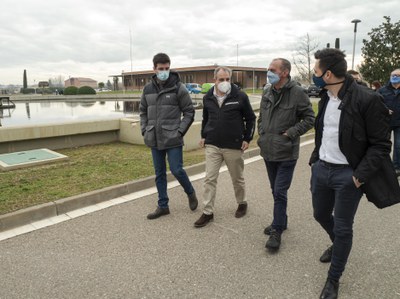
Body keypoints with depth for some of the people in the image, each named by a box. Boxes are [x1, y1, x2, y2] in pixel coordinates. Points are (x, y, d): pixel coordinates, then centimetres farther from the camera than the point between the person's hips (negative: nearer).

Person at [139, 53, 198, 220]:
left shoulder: (178, 88, -6)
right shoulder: (148, 89, 7)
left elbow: (189, 112, -4)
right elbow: (143, 111, 16)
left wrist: (180, 132, -11)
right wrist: (144, 131, 6)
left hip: (173, 139, -4)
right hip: (154, 140, 5)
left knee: (176, 170, -4)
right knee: (159, 174, 11)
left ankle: (191, 193, 25)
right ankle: (163, 206, 24)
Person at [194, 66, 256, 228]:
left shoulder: (240, 96, -7)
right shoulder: (207, 98, 4)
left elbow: (250, 118, 1)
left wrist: (247, 138, -3)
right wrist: (203, 135, 13)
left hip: (234, 146, -2)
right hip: (212, 146, 3)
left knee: (237, 178, 12)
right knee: (209, 179, 1)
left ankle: (242, 203, 36)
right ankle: (207, 212, 11)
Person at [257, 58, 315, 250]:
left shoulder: (297, 93, -11)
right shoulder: (267, 92, 7)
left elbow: (310, 119, -7)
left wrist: (289, 133, -14)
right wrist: (262, 133, 7)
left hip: (286, 153, -6)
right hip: (268, 151, 7)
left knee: (280, 192, -3)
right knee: (275, 190, 18)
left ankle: (277, 231, 12)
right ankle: (281, 222, 36)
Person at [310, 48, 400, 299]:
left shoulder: (367, 100, -18)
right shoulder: (325, 98, 5)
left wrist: (360, 176, -19)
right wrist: (315, 159, 13)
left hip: (348, 175, -7)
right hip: (321, 169, 7)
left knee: (343, 228, 6)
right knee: (321, 215, 22)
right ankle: (337, 245, 53)